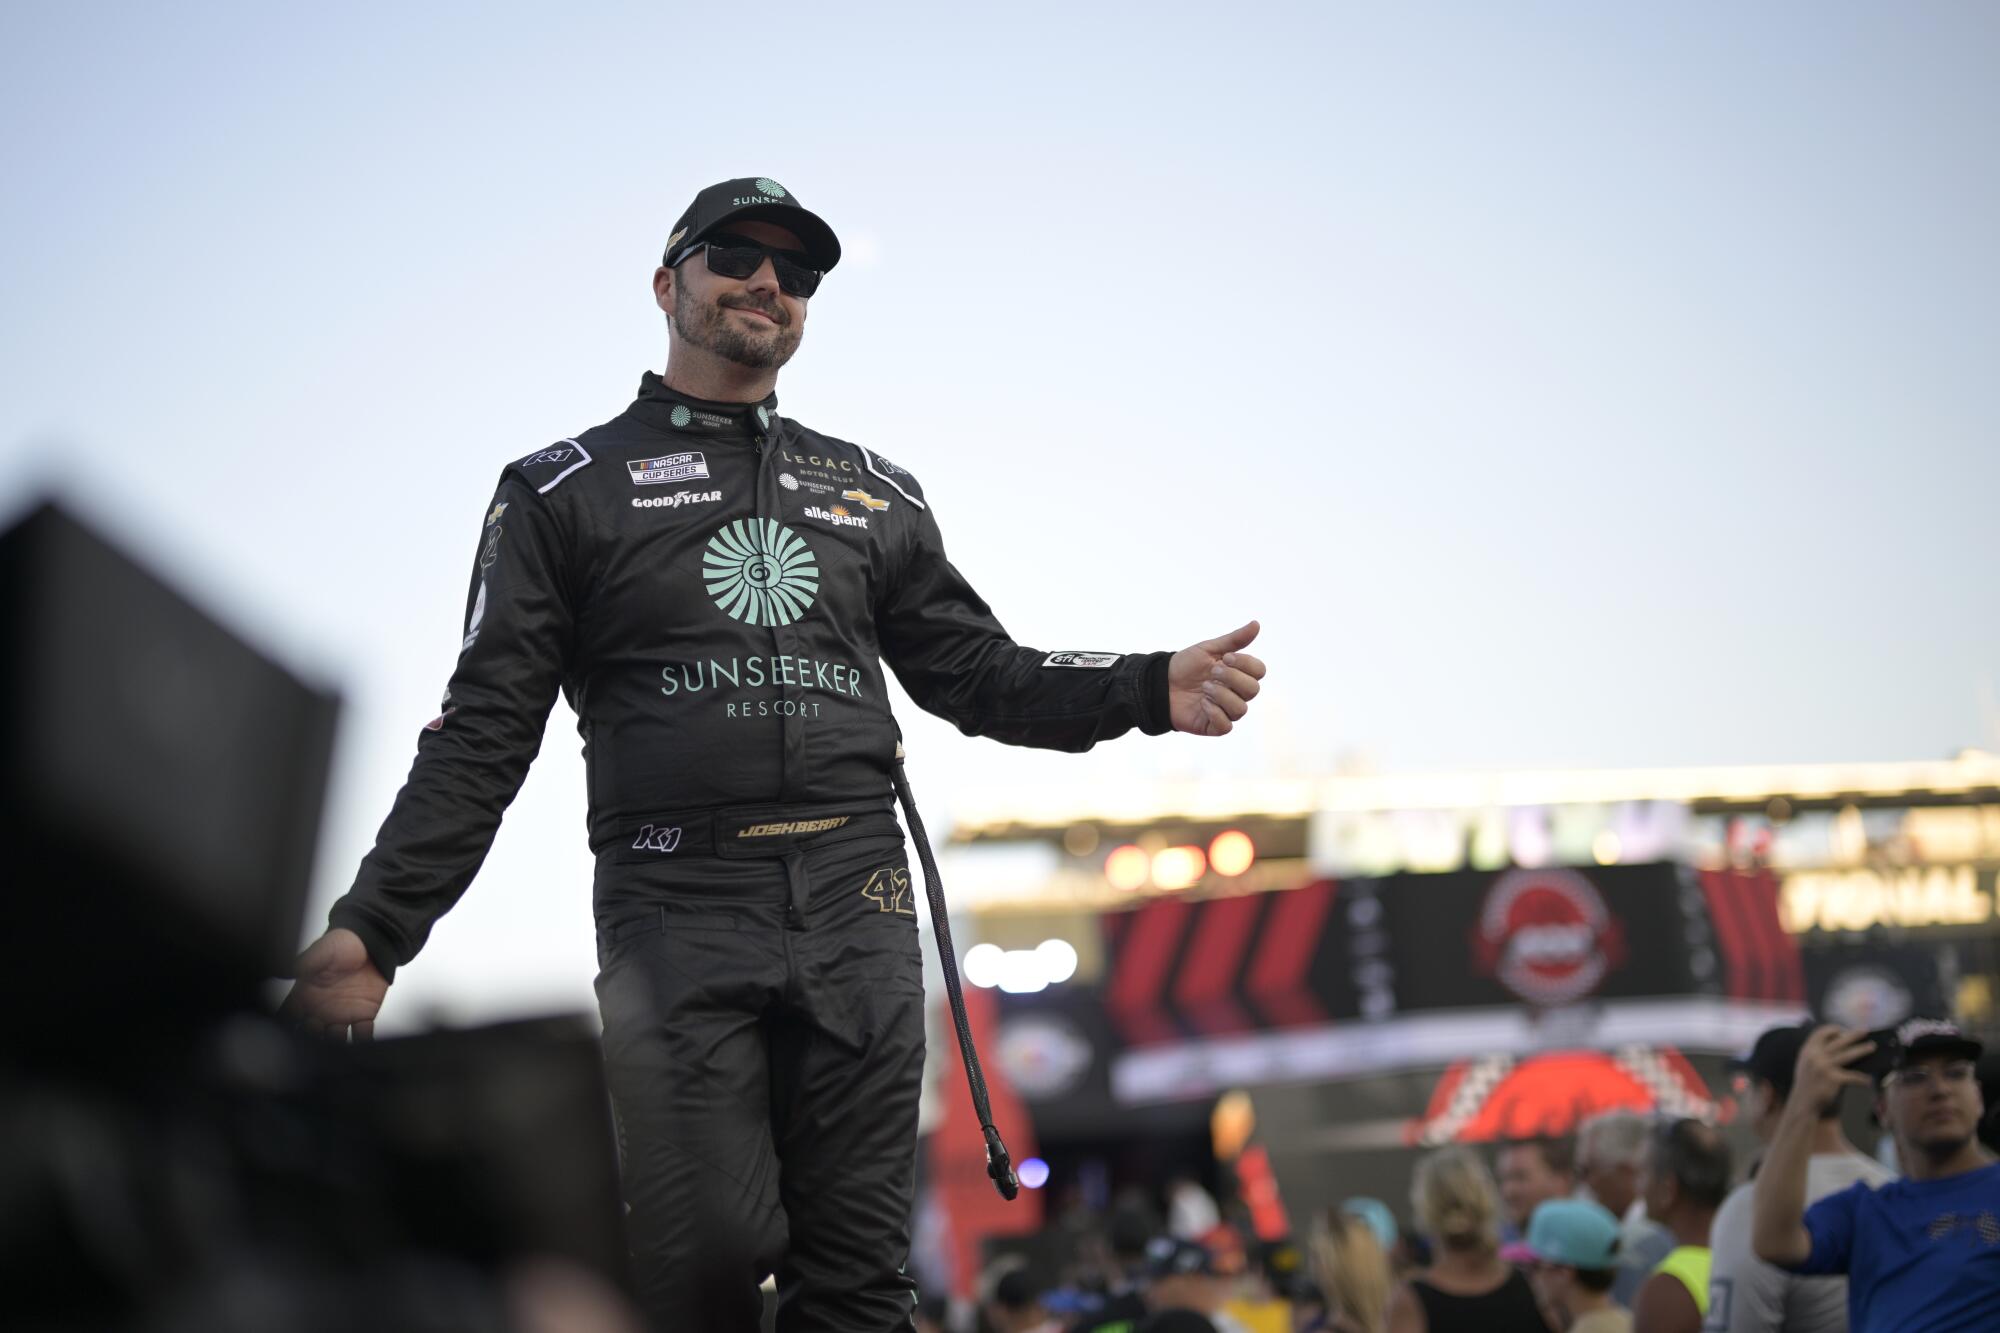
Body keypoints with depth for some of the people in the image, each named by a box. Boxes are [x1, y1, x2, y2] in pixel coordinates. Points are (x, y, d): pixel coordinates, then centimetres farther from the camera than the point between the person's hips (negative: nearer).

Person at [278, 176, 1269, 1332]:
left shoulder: (876, 496, 20)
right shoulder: (565, 492, 9)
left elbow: (980, 674, 19)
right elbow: (484, 735, 4)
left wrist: (1152, 691, 1)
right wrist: (372, 931, -6)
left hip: (857, 907, 3)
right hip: (677, 912, -3)